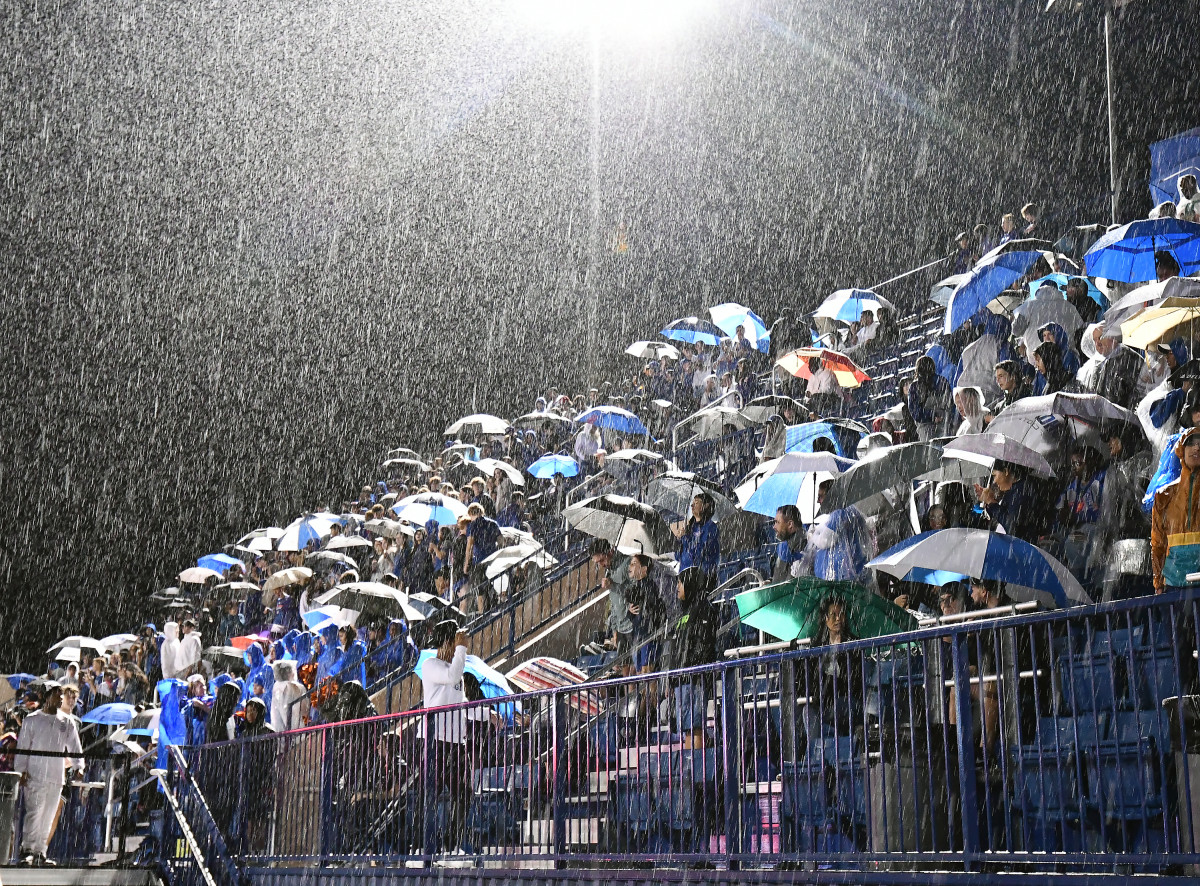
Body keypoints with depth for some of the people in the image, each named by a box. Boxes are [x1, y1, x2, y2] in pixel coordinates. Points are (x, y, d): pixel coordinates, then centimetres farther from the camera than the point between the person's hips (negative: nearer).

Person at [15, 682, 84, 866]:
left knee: (48, 816, 6)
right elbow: (22, 746, 1)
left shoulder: (67, 722, 9)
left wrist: (77, 767, -5)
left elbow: (74, 746, 9)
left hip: (56, 777, 4)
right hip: (35, 775, -4)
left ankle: (40, 852, 13)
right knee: (34, 813, -13)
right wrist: (22, 770, -7)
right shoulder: (32, 720, 1)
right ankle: (27, 850, -8)